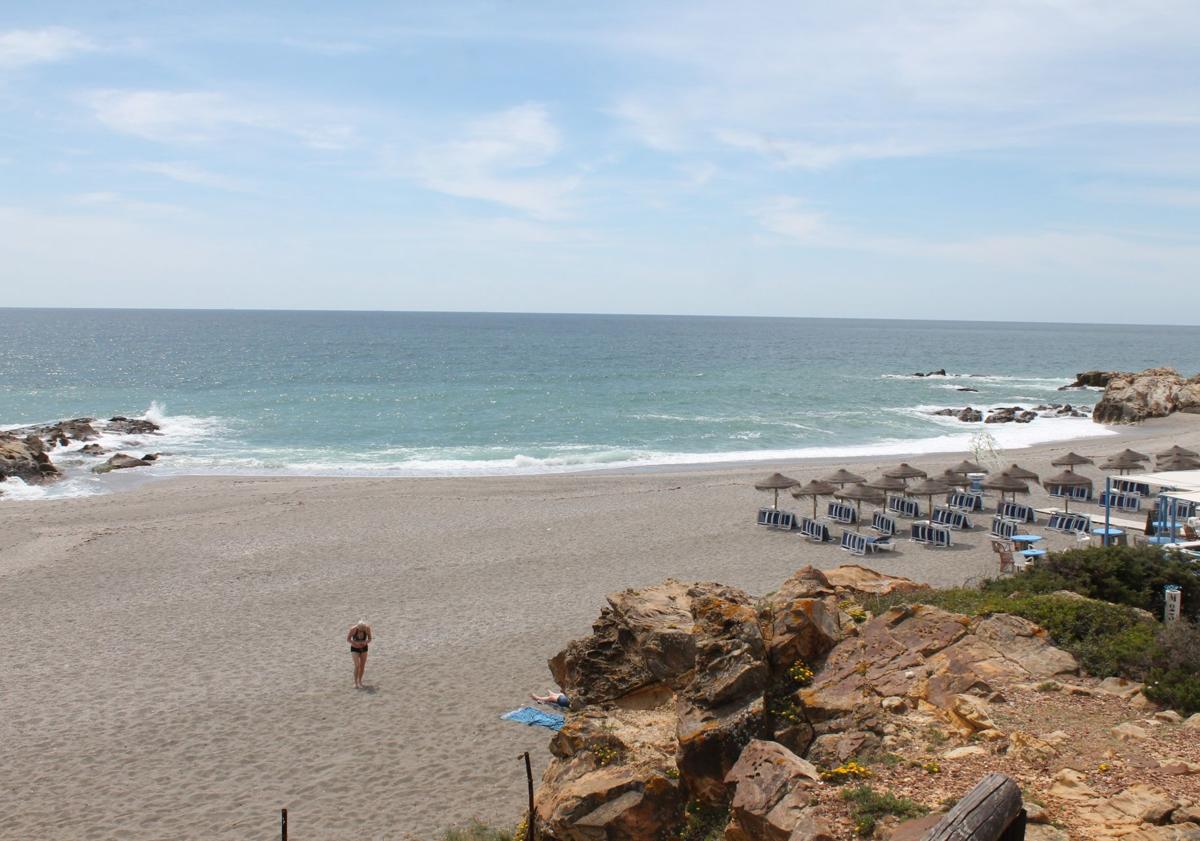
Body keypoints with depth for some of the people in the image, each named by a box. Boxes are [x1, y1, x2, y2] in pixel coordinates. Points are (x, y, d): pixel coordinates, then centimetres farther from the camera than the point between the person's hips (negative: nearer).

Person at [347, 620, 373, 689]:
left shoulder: (367, 628, -21)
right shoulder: (353, 629, -27)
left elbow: (370, 638, -6)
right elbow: (348, 639, -13)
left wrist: (366, 642, -27)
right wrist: (355, 643, -29)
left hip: (364, 648, 3)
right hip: (354, 649, -2)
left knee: (362, 666, 7)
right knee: (357, 665, -13)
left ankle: (360, 681, 27)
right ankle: (355, 683, 1)